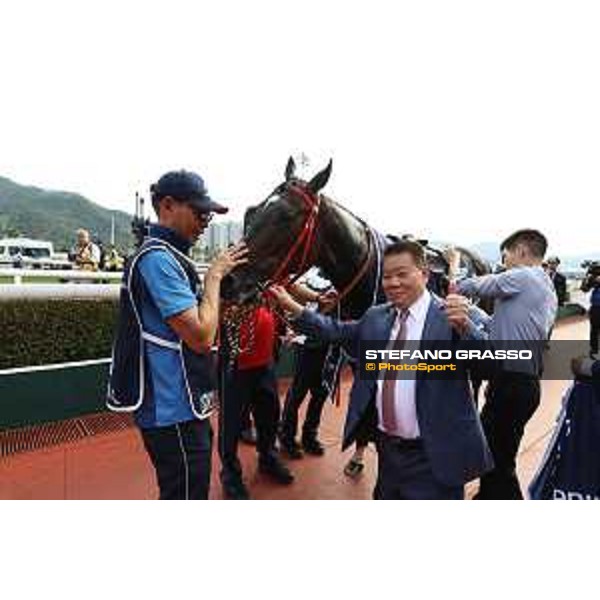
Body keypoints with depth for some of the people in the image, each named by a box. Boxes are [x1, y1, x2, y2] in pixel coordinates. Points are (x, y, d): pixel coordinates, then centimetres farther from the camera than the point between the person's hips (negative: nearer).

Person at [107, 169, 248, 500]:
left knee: (187, 491, 27)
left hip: (181, 405, 10)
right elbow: (201, 336, -25)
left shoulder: (168, 255, 11)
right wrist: (215, 275, -17)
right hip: (174, 412, -10)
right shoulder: (158, 257, -20)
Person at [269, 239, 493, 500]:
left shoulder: (456, 316, -14)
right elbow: (336, 331, 5)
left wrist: (465, 326, -42)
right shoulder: (375, 316, 3)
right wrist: (294, 308, -5)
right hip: (386, 447, 5)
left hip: (432, 456, -5)